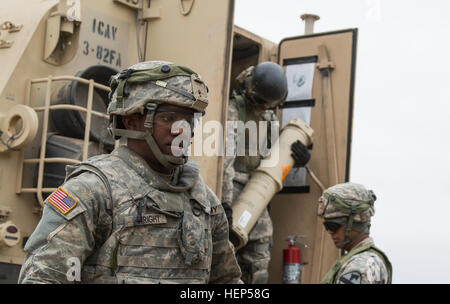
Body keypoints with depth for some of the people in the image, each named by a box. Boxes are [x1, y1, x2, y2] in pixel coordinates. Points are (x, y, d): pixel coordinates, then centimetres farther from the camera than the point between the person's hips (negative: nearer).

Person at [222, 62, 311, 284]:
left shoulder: (269, 117, 11)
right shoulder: (232, 110, -13)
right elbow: (225, 157, -26)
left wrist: (301, 158, -6)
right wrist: (224, 202, -37)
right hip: (229, 189, -7)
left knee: (258, 260, 6)